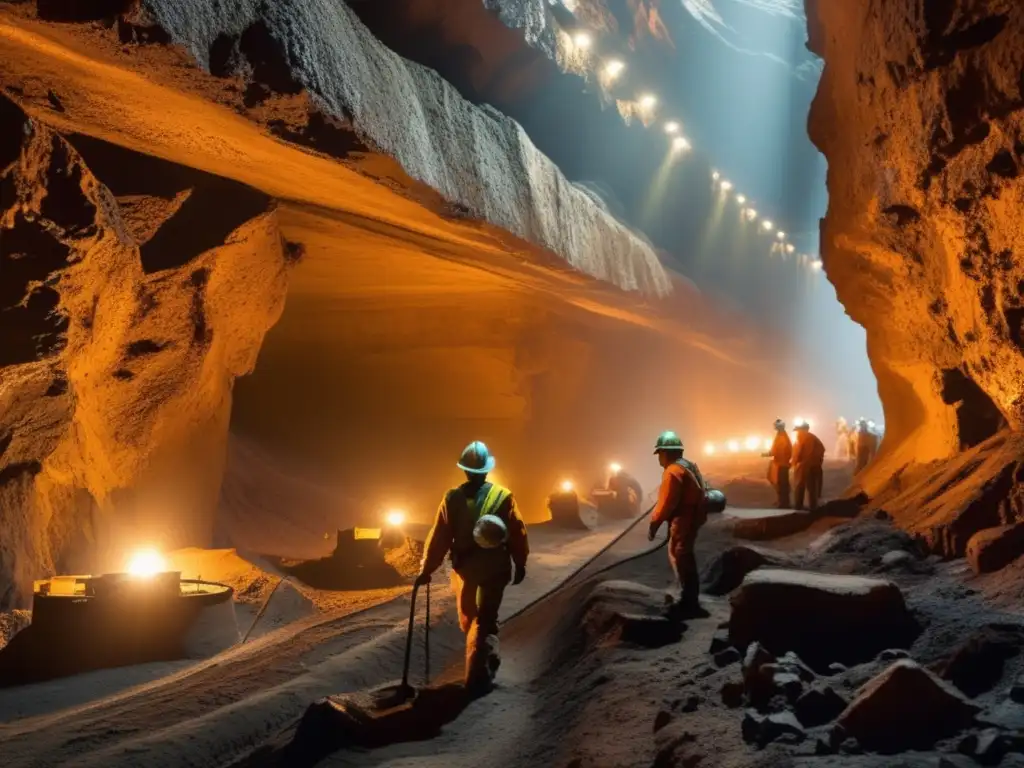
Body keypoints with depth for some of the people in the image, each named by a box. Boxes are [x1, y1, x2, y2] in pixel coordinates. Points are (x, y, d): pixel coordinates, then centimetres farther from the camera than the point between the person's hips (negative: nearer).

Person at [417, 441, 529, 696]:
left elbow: (439, 537, -6)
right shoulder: (503, 496, -8)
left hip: (465, 568, 1)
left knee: (469, 619, 21)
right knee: (485, 620, 4)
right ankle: (478, 677, -1)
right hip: (495, 568, -1)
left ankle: (486, 661, 37)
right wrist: (520, 564, 9)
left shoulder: (453, 498, -8)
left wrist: (427, 569, 1)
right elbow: (518, 534, -3)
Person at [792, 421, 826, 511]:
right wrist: (818, 459, 13)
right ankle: (813, 508, 12)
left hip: (802, 465, -6)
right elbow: (821, 449, 8)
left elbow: (797, 451, -14)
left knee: (799, 487, 0)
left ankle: (798, 508, -1)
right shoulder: (813, 437, 11)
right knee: (812, 487, 11)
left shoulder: (800, 437, -8)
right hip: (813, 465, 6)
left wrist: (795, 462, -3)